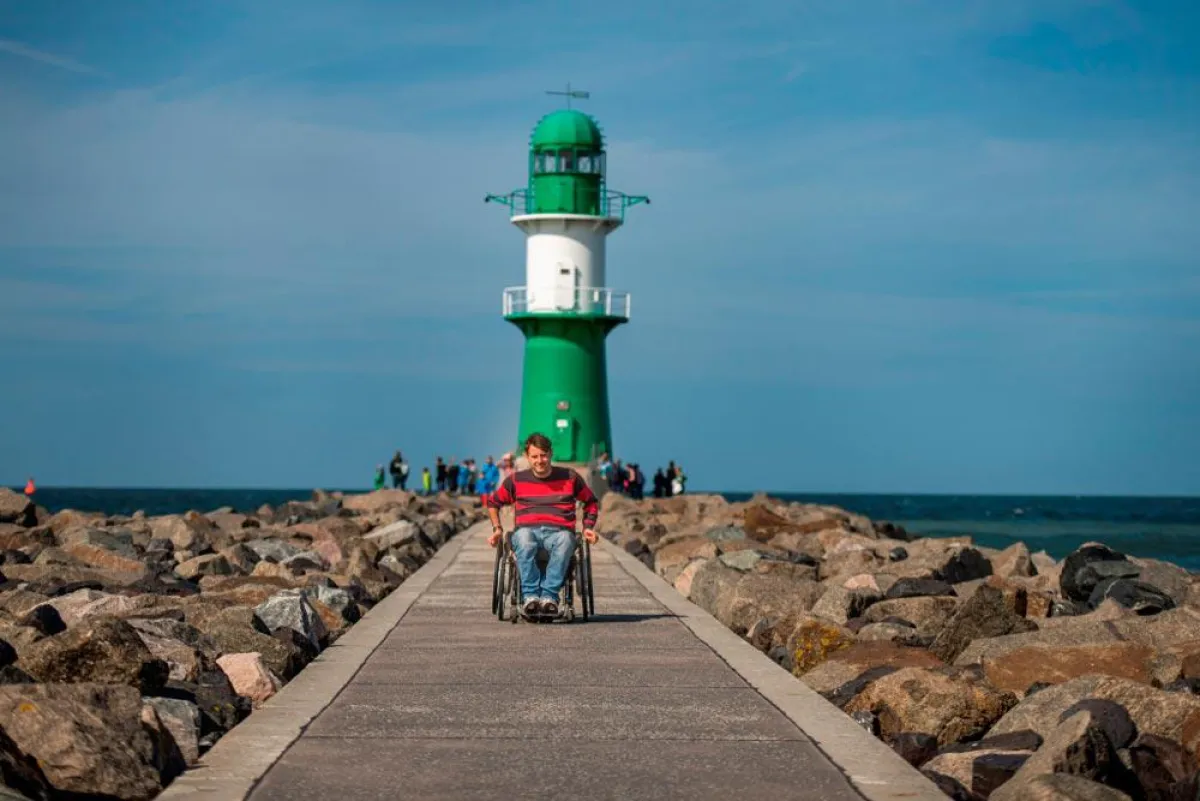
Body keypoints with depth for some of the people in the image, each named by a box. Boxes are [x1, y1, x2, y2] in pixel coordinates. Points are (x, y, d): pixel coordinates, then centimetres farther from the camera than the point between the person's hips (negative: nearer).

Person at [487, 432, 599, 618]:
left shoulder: (569, 477, 15)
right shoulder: (516, 480, 16)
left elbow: (591, 502, 27)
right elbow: (493, 502, 30)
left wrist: (588, 528, 12)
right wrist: (497, 529, 16)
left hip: (559, 531, 0)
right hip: (527, 530, 0)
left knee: (564, 541, -39)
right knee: (524, 541, -39)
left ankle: (549, 596, -44)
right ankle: (530, 595, -42)